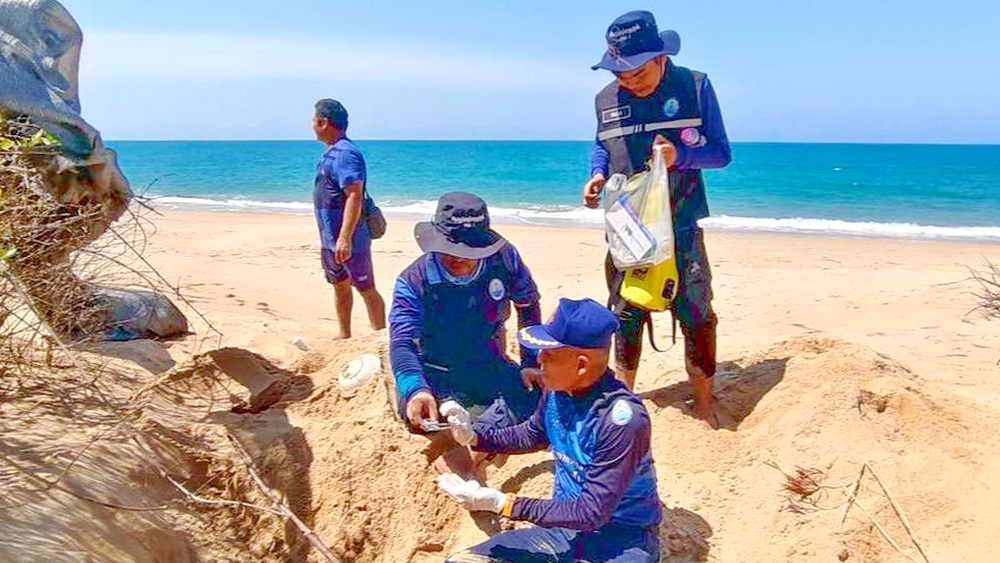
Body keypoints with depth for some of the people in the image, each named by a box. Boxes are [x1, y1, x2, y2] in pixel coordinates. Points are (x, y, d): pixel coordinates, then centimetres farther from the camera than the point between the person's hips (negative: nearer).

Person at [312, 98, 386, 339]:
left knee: (366, 290, 0)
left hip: (348, 240, -10)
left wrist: (345, 238, -30)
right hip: (330, 238, 10)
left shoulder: (345, 153, -19)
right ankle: (344, 336, 31)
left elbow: (354, 197, -27)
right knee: (339, 285, 18)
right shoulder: (332, 152, 12)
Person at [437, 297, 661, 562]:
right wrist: (474, 437, -1)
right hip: (566, 525, 6)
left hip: (621, 538, -6)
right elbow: (533, 436, 15)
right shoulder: (557, 390, -7)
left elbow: (591, 513, -24)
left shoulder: (622, 420, -28)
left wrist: (500, 503, -26)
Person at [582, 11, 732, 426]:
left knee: (697, 315, 1)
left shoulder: (694, 87, -6)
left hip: (681, 228, -2)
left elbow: (721, 152, -4)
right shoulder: (606, 99, 2)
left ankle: (704, 403, 18)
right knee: (626, 314, 11)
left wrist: (679, 155, -23)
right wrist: (597, 174, -4)